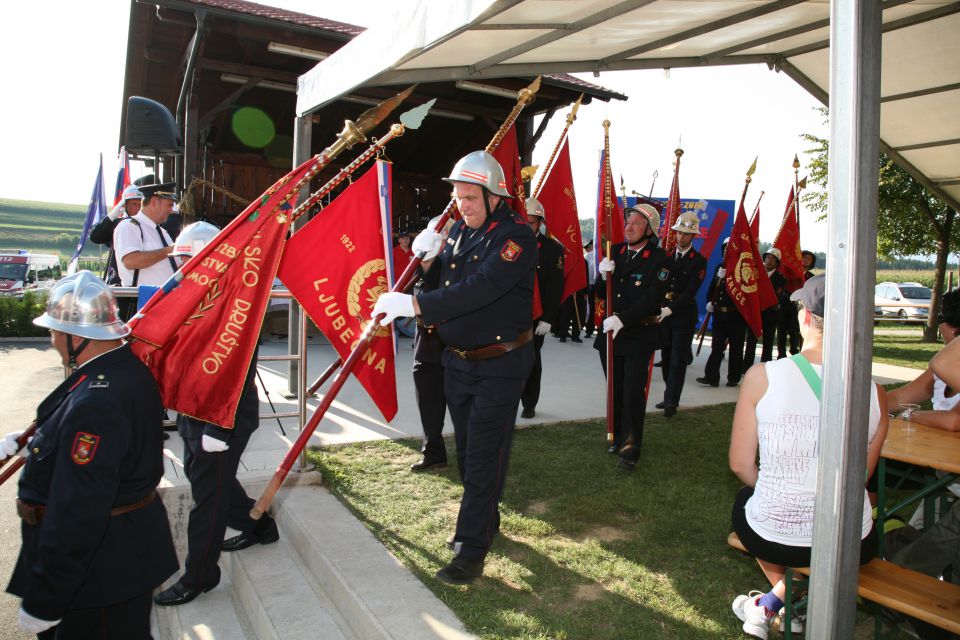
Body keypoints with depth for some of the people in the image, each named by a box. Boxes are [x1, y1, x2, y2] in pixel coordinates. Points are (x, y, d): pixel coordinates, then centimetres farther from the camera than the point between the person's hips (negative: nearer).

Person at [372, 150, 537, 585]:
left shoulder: (515, 237, -18)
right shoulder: (459, 230, 7)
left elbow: (478, 289, -32)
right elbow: (441, 288, 11)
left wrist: (414, 304, -37)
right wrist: (428, 259, -10)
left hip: (500, 365, -7)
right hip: (457, 361, 8)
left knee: (484, 456, -3)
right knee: (467, 450, 18)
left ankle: (471, 549, 7)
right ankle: (485, 520, 38)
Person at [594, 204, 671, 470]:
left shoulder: (659, 260, -9)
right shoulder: (615, 251, 7)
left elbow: (651, 299, -17)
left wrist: (623, 319, -23)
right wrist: (604, 275, -9)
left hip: (639, 336, -5)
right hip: (610, 333, 5)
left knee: (633, 393, -6)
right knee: (615, 390, 13)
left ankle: (631, 448, 4)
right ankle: (619, 436, 29)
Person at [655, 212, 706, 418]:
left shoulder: (699, 261, -5)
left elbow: (690, 291, -15)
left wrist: (670, 309, -27)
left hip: (684, 317, -4)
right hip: (664, 314, 4)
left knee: (678, 360, -2)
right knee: (666, 358, 11)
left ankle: (671, 402, 2)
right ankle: (670, 396, 24)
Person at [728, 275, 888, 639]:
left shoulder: (762, 377, -15)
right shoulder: (874, 392, -8)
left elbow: (740, 465, -6)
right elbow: (862, 475, 6)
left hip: (771, 537, -1)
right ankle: (775, 601, 24)